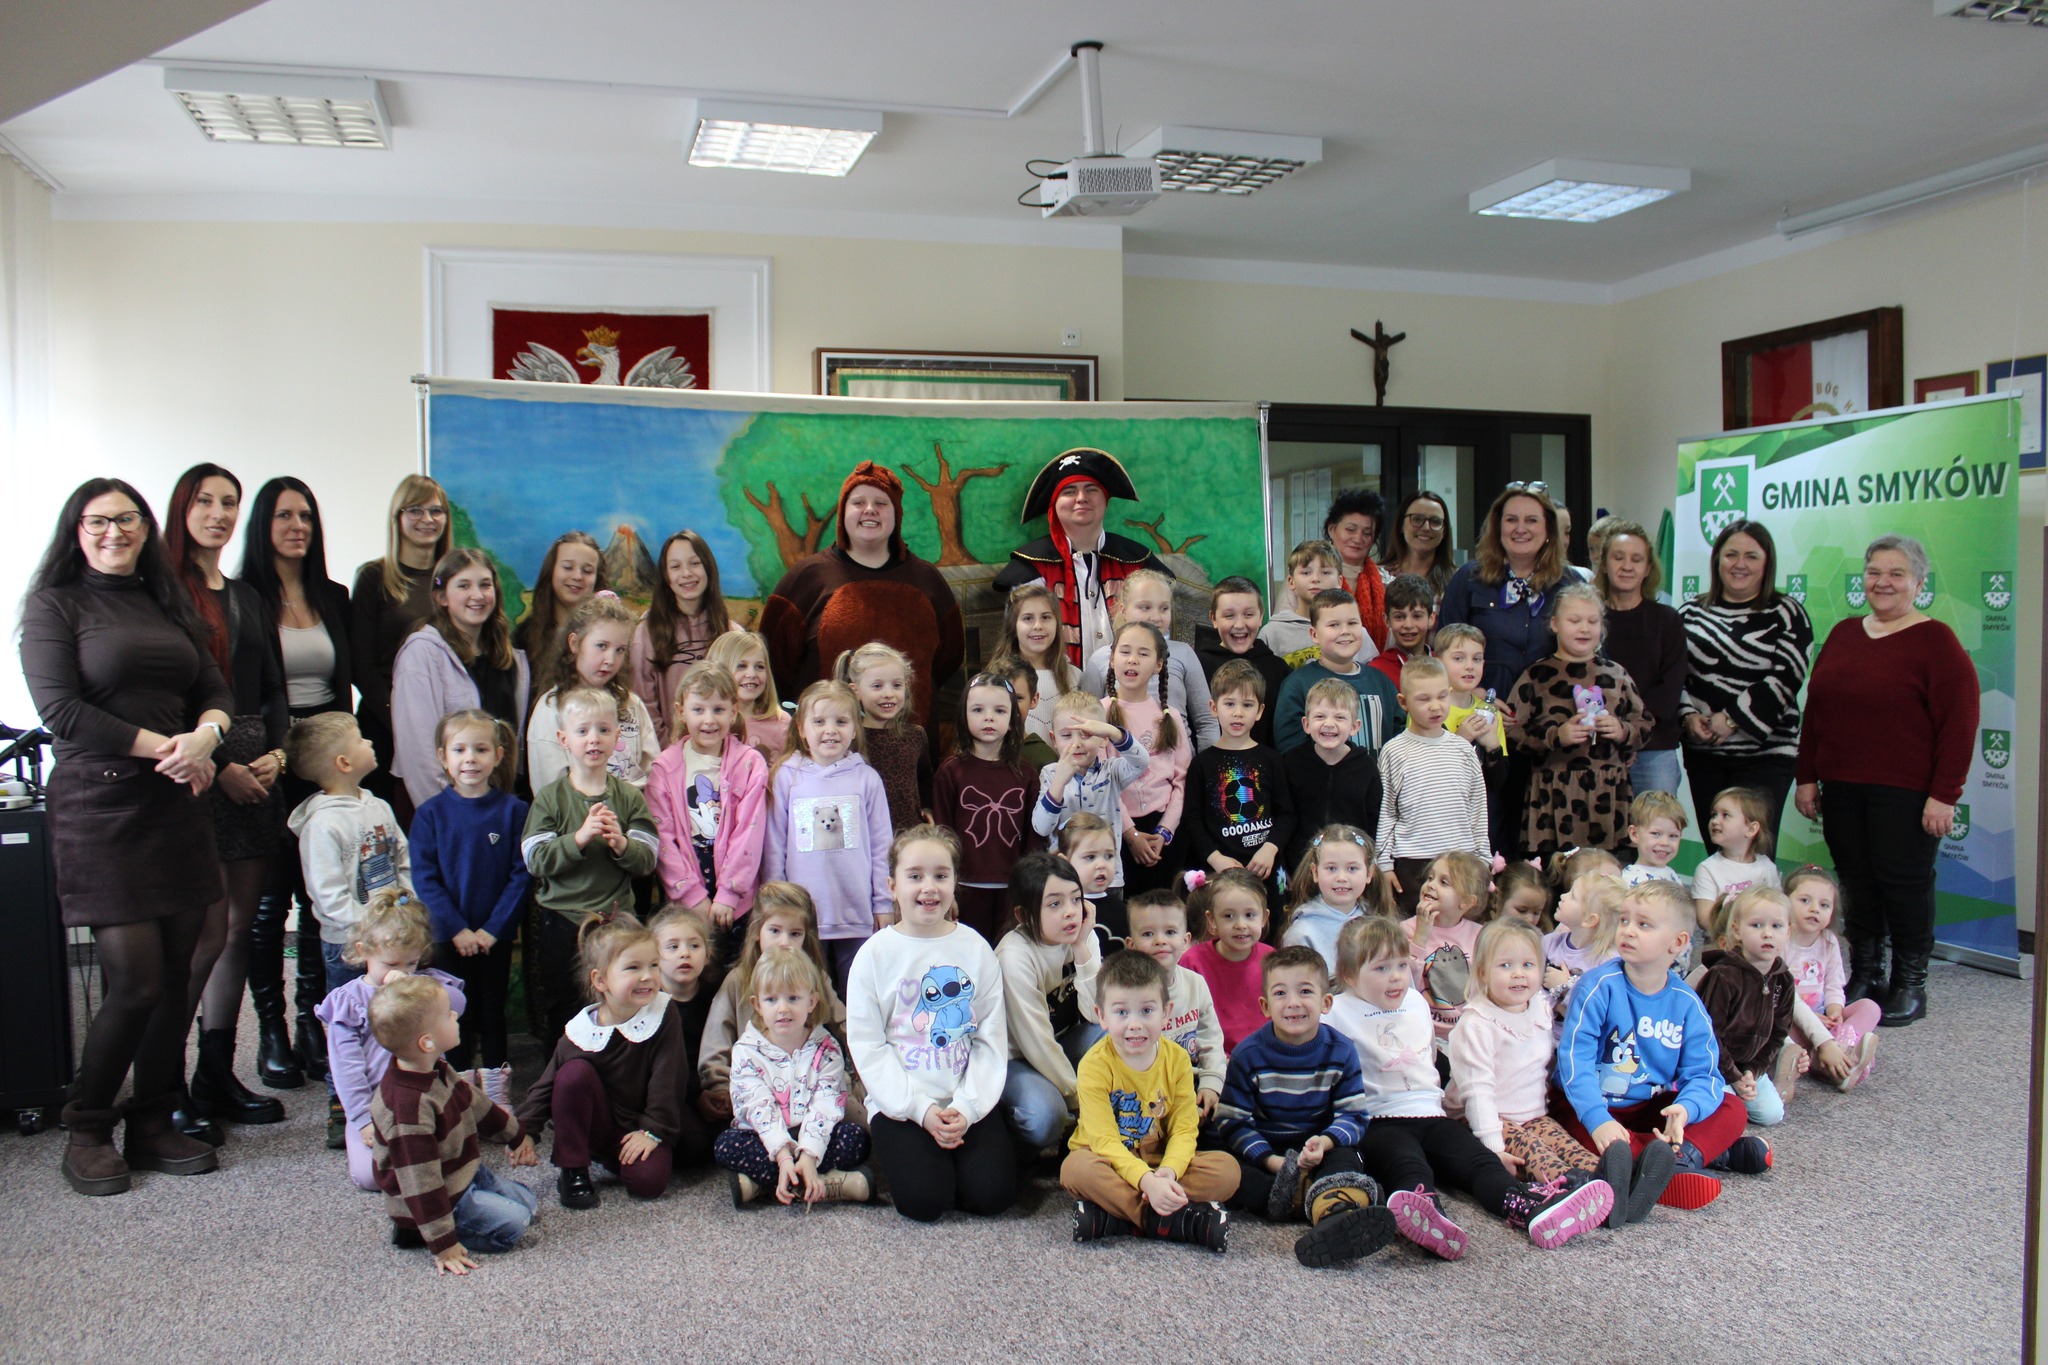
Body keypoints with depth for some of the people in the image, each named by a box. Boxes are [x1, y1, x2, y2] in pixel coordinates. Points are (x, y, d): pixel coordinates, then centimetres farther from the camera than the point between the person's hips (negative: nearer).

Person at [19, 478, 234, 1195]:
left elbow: (217, 691, 12)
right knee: (135, 980, -7)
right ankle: (87, 1130, 12)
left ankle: (152, 1124, 17)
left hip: (177, 805, 5)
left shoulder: (169, 605, 17)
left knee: (177, 975, 4)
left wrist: (204, 736, -9)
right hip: (101, 805, -5)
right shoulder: (55, 605, 1)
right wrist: (162, 747, -13)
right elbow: (60, 710, -10)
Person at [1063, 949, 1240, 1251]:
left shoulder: (1177, 1060, -4)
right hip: (1111, 1164, -3)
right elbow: (1104, 1139, -21)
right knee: (1075, 1168, -36)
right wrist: (1146, 1180, -37)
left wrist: (1169, 1170, -31)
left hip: (1159, 1162, 3)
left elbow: (1184, 1128, -9)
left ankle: (1111, 1213, -27)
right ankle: (1181, 1220, -30)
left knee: (1226, 1169, -20)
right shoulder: (1095, 1064, -15)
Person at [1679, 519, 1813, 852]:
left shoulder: (1786, 614, 1)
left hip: (1765, 753, -3)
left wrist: (1731, 719, -15)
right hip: (1702, 753, 3)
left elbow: (1785, 678, -9)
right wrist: (1688, 716, -9)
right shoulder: (1691, 612, 11)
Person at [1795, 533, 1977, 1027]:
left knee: (1905, 882, 1)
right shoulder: (1843, 634, 12)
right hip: (1841, 787, 5)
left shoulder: (1936, 642, -5)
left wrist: (1944, 795, -15)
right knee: (1856, 882, 11)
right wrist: (1807, 776, 11)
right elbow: (1815, 710, 15)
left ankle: (1910, 986, 15)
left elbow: (1959, 723, -10)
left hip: (1905, 793, -5)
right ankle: (1863, 978, 22)